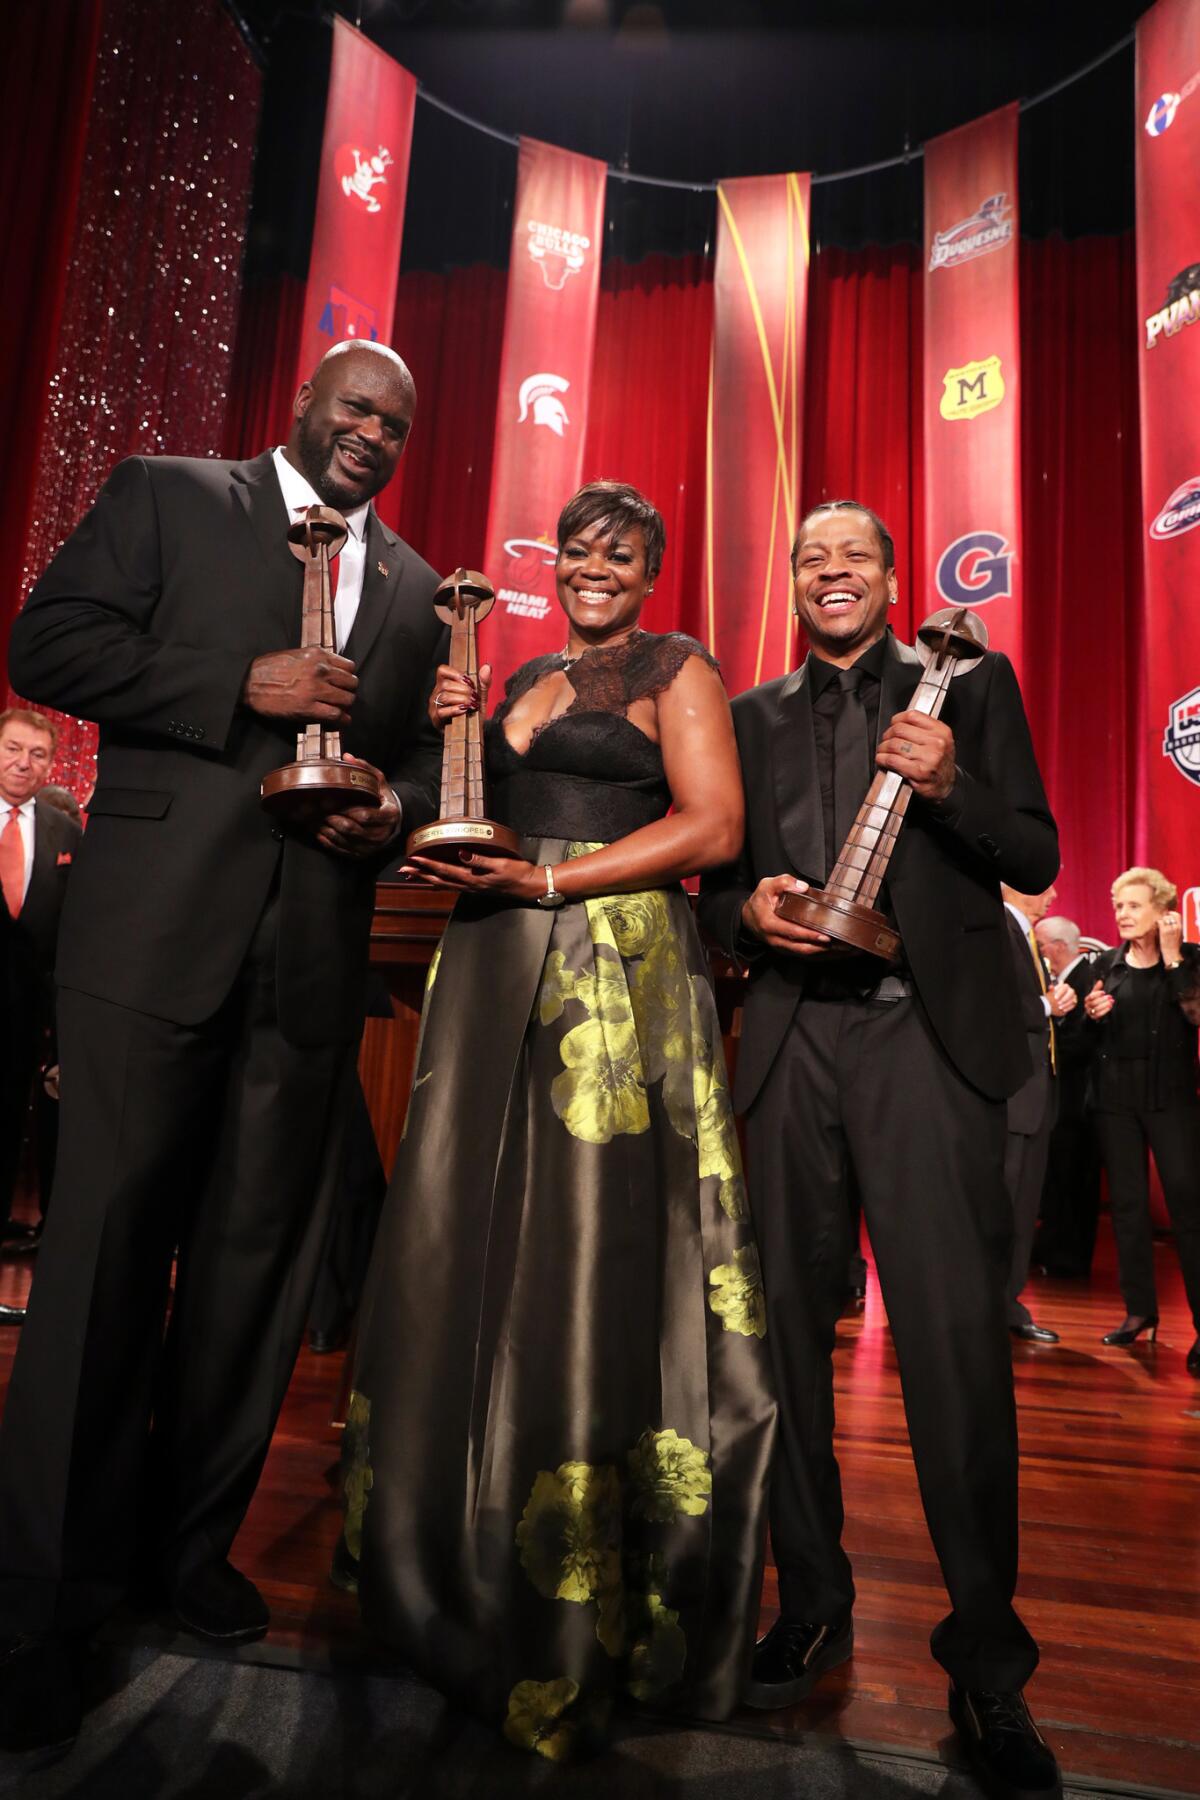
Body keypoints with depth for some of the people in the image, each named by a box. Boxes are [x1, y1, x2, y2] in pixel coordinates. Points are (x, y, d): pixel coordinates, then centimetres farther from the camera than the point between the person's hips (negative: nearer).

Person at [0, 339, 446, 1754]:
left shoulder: (415, 588, 20)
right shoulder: (167, 497, 10)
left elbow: (426, 751, 21)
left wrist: (394, 807, -3)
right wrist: (244, 686, -12)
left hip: (316, 945, 4)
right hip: (157, 929, -4)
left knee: (257, 1250, 10)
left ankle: (188, 1544, 28)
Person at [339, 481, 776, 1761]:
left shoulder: (675, 669, 3)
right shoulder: (523, 680, 22)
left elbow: (712, 825, -9)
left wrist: (546, 880, -15)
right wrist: (456, 734, 6)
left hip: (619, 971, -6)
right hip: (495, 973, 7)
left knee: (593, 1257, -4)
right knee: (466, 1250, 7)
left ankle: (584, 1621, 12)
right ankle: (462, 1569, 26)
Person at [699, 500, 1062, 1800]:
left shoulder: (970, 684, 11)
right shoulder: (750, 716, 17)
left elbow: (1036, 860, 4)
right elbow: (715, 875, 15)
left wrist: (949, 784, -13)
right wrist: (747, 908, -7)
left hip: (924, 1030, -2)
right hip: (790, 1036, 3)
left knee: (954, 1337, -7)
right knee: (790, 1324, 9)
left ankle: (987, 1665, 10)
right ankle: (810, 1604, 26)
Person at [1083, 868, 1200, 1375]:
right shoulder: (1106, 963, 7)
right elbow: (1091, 1034, 13)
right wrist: (1090, 1015, -8)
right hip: (1115, 1096, 3)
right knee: (1127, 1203, 7)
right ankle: (1139, 1309, 17)